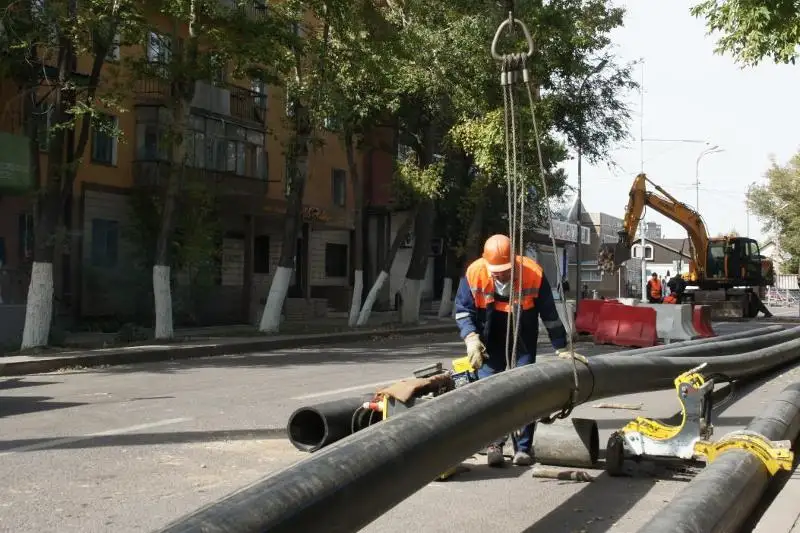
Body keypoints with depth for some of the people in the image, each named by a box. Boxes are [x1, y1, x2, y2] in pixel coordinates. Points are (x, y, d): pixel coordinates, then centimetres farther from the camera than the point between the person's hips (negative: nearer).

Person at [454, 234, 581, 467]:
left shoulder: (534, 273, -22)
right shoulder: (474, 273, -21)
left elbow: (549, 314, -12)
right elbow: (463, 310, -9)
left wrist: (562, 349, -7)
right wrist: (471, 338, -25)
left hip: (523, 342, 0)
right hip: (490, 342, 1)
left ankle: (523, 448, 6)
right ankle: (494, 444, 8)